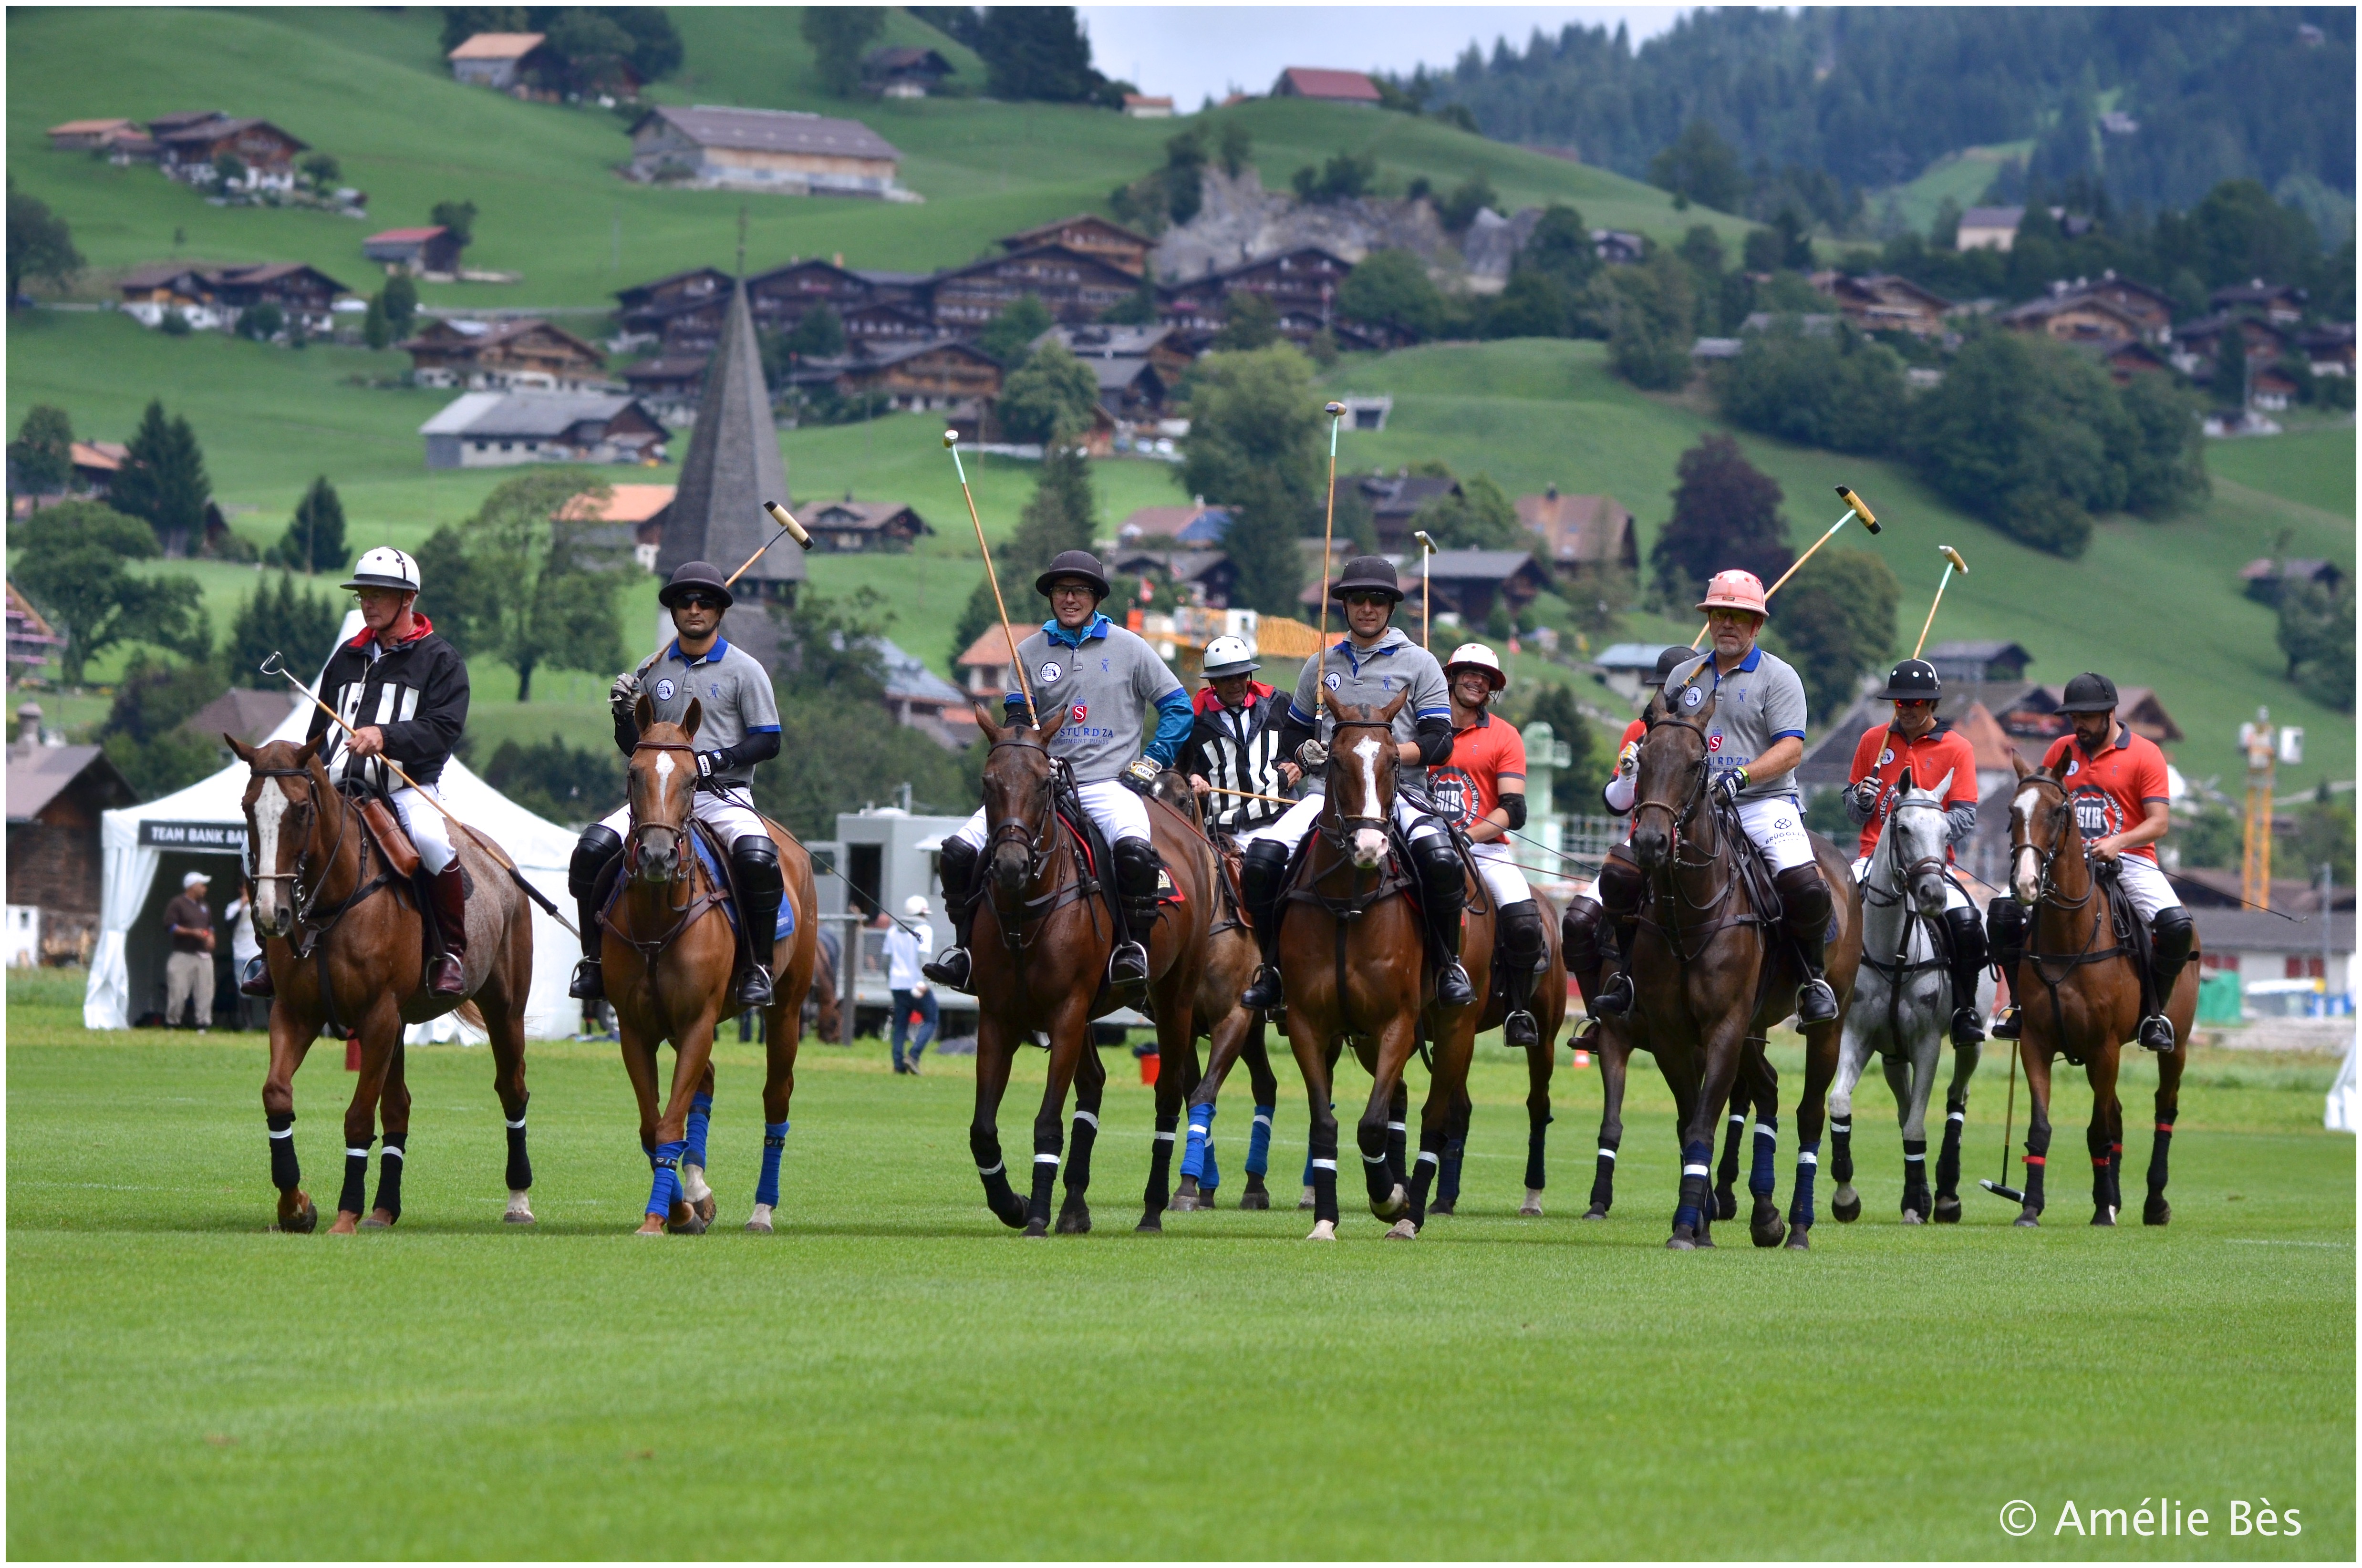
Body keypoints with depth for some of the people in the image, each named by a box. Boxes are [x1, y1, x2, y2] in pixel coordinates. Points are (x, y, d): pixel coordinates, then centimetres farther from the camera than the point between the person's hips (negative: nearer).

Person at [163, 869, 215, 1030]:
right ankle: (172, 1024, 1)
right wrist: (192, 932, -15)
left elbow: (210, 926, 31)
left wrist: (210, 936, 8)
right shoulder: (177, 905, -3)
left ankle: (204, 1024, 2)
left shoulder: (204, 907, 20)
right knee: (177, 992, -8)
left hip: (204, 955, 6)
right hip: (183, 955, -6)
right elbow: (169, 927, -10)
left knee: (205, 992, -1)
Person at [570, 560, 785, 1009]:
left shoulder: (743, 670, 3)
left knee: (758, 858, -33)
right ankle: (594, 960, -10)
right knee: (593, 847, -20)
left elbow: (768, 741, -2)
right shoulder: (652, 670, 13)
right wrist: (624, 715, -5)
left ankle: (757, 967, -20)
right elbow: (632, 747, 18)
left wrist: (711, 761, -15)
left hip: (723, 794, -3)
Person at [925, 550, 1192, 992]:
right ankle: (966, 946, 2)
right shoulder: (1030, 652, 12)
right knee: (959, 851, -13)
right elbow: (1016, 723, 15)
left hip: (1109, 784, -3)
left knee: (1134, 851, -36)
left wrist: (1149, 764, 0)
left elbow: (1178, 707, 9)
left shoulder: (1128, 647, 6)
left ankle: (1134, 945, -19)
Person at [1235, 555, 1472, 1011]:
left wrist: (1390, 753, -14)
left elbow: (1439, 742, 2)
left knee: (1441, 860, -33)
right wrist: (1292, 763, 10)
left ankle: (1449, 965, -12)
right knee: (1261, 858, -22)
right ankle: (1274, 967, -6)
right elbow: (1295, 729, 32)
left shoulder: (1418, 664, 9)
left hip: (1399, 791, -3)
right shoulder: (1321, 666, 19)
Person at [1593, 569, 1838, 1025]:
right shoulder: (1685, 676, 16)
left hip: (1763, 803, -4)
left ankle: (1813, 978, -4)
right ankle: (1632, 974, 4)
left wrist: (1740, 777, -24)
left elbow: (1791, 748, -8)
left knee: (1804, 886, -28)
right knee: (1619, 873, -13)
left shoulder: (1777, 677, 3)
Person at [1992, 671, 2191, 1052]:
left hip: (2129, 860, -3)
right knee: (2004, 911, -16)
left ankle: (2154, 1012, -8)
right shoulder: (2062, 751, 13)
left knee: (2177, 926, -28)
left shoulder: (2144, 754, 0)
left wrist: (2118, 842, -24)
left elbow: (2159, 822, -7)